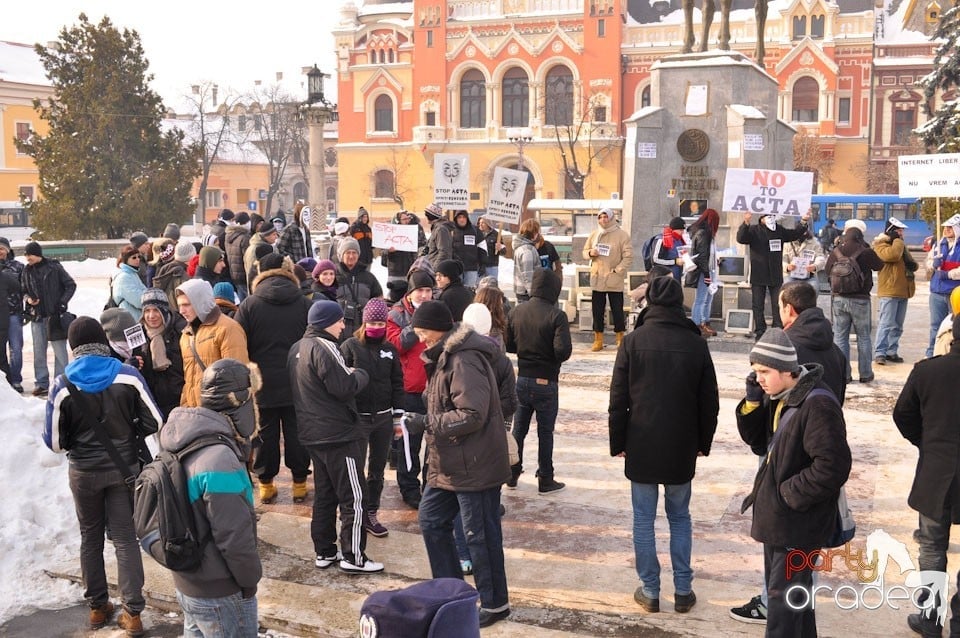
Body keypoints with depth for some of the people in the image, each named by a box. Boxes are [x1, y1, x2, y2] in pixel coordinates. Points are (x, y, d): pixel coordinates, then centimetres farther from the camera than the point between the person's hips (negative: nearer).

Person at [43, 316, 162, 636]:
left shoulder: (64, 384, -14)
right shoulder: (128, 376, -13)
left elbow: (54, 440, -8)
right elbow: (153, 422, -8)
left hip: (84, 471, 0)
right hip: (124, 467, 0)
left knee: (91, 538, 18)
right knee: (125, 538, 8)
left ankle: (98, 607, 29)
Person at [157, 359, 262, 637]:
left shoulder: (186, 443, 1)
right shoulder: (220, 460, -29)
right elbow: (234, 535, -26)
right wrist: (250, 580, -11)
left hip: (187, 581, 9)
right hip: (220, 594, -9)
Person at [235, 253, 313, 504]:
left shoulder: (249, 305, -7)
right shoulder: (305, 304, -3)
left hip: (263, 384, -1)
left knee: (266, 433, 10)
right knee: (296, 432, 10)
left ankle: (266, 484, 20)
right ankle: (299, 483, 18)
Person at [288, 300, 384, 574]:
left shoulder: (297, 348, 11)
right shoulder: (324, 348, -19)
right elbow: (345, 387, -22)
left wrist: (350, 375, 9)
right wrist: (360, 374, -3)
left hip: (313, 434, 9)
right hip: (339, 435, -9)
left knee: (324, 494, 16)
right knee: (353, 498, -1)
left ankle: (324, 551, 22)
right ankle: (353, 556, 3)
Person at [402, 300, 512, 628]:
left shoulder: (465, 360, -20)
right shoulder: (444, 357, 13)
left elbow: (472, 415, -27)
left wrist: (426, 422, -24)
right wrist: (423, 423, 9)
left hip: (474, 465, -11)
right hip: (449, 463, 11)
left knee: (480, 536, 1)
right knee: (431, 520, 17)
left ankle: (495, 603, 17)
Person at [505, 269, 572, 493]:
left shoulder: (516, 312, -3)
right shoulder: (556, 315, -18)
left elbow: (508, 345, 1)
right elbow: (563, 351, -23)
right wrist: (549, 355, -2)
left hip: (521, 379, 4)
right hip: (546, 382, -4)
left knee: (519, 428, 17)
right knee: (545, 432, 8)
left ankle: (512, 474, 26)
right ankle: (545, 480, 17)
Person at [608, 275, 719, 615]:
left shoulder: (633, 341, -8)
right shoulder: (696, 344, -3)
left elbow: (618, 399, -6)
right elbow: (709, 402, 3)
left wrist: (617, 443, 4)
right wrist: (703, 443, 15)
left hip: (641, 447, -2)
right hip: (681, 448, 2)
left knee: (644, 520, 9)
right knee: (680, 517, 15)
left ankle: (650, 591, 14)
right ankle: (683, 590, 17)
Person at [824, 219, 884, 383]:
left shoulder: (835, 252, -4)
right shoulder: (866, 252, -12)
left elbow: (827, 271, 10)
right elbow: (880, 265, 7)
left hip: (839, 299, 2)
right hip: (860, 300, -2)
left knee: (840, 337, 8)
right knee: (863, 337, 10)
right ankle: (865, 374, 15)